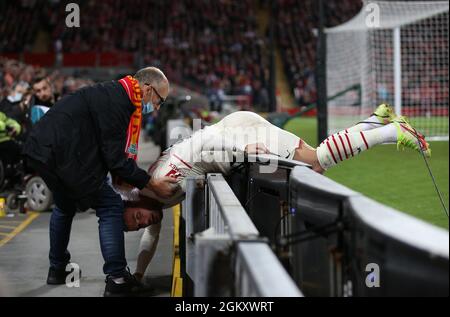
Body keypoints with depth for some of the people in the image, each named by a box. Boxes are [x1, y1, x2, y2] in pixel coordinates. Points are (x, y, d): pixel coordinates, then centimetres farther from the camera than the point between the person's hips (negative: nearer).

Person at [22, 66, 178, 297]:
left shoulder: (112, 94, 18)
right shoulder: (117, 102, -14)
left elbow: (114, 152, 20)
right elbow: (114, 159, -16)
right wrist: (151, 184, -9)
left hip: (38, 149, 11)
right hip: (62, 154, -11)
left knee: (65, 206, 31)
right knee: (110, 207, -2)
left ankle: (57, 269, 44)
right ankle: (117, 280, -1)